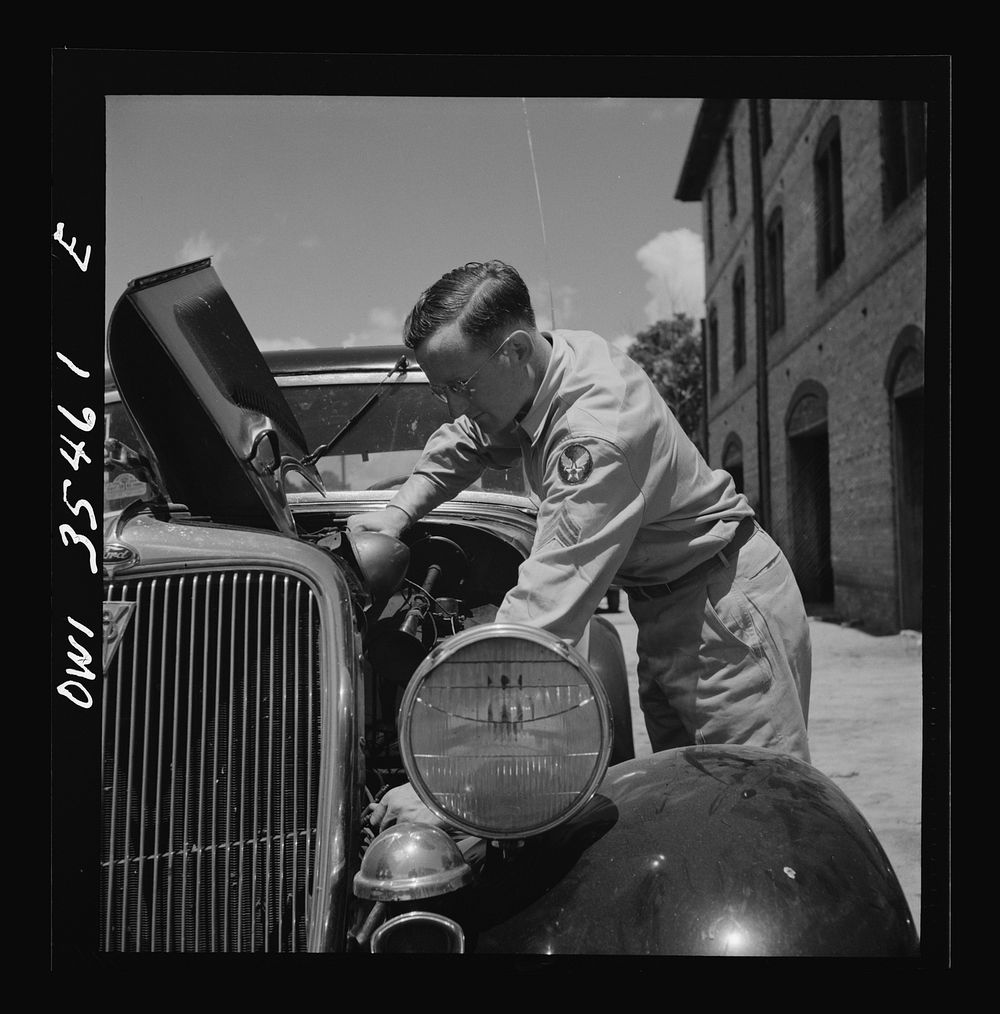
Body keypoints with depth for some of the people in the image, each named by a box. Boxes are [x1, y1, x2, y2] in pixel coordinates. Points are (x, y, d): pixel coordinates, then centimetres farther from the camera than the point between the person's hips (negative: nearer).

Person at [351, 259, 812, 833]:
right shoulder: (549, 363, -4)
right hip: (664, 610, 9)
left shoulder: (599, 436, -32)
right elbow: (460, 445, 17)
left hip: (727, 606, -9)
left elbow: (543, 614, -38)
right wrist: (400, 511, 2)